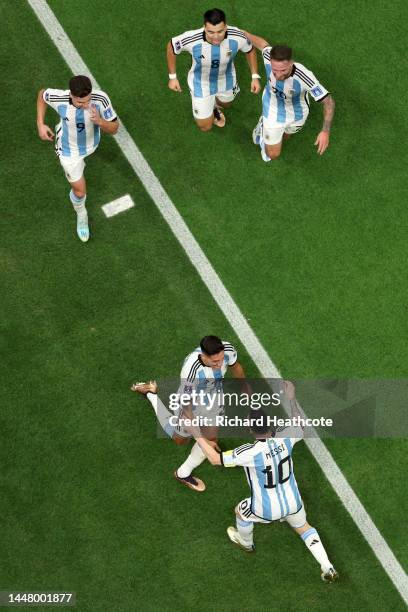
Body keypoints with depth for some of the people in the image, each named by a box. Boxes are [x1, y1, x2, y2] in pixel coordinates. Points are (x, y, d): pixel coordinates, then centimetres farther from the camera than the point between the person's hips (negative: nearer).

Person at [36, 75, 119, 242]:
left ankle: (76, 164, 77)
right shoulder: (59, 98, -37)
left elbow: (114, 128, -26)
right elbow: (42, 94, -12)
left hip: (90, 143, 2)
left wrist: (99, 121, -48)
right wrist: (40, 125, -15)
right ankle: (81, 214, 40)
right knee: (79, 191, 7)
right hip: (69, 149, -2)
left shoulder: (101, 99, -37)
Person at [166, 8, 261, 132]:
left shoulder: (238, 37, -34)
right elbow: (171, 46, -16)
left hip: (226, 80, 3)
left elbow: (250, 50, -9)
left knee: (225, 103, 35)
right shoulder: (191, 40, -40)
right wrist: (172, 77, -9)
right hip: (201, 83, -2)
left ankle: (214, 107, 73)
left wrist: (255, 76, -11)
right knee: (205, 127, 11)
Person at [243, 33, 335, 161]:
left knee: (283, 136, 33)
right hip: (273, 110, 0)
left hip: (297, 113, 0)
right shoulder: (269, 56, -37)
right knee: (273, 155, 12)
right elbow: (263, 43, -12)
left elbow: (328, 101, -34)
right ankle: (263, 126, 44)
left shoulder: (304, 77, -44)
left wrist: (325, 131, -45)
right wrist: (245, 34, 7)